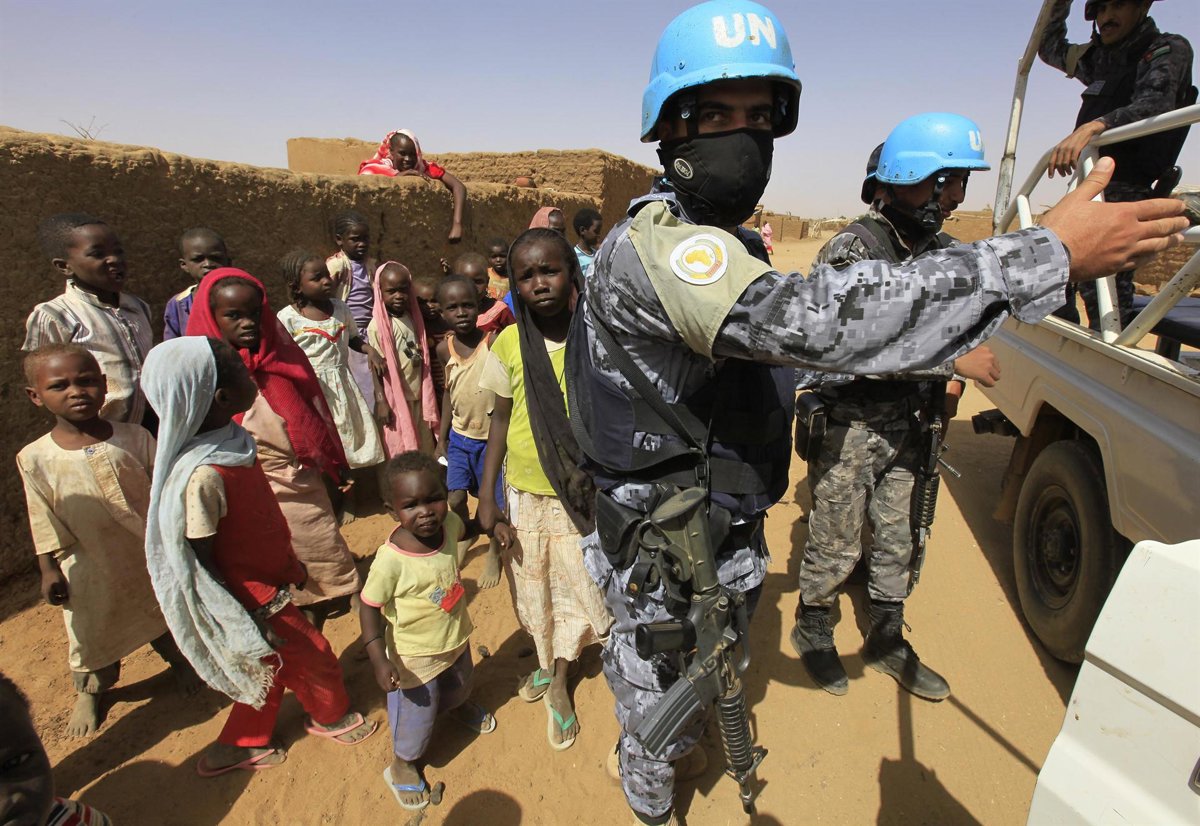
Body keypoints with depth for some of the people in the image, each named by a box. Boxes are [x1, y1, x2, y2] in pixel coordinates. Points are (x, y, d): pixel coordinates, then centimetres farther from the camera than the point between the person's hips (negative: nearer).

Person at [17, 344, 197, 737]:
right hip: (90, 568, 0)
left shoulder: (135, 437, -15)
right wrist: (49, 570, -2)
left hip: (152, 555, 0)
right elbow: (45, 524, -5)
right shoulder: (35, 458, -14)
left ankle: (181, 660, 49)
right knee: (91, 631, 18)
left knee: (167, 613, 20)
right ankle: (90, 690, 47)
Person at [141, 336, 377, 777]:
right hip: (255, 602, -8)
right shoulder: (202, 475, -34)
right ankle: (333, 717, 43)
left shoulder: (230, 438, -7)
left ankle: (241, 745, 46)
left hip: (269, 582, 8)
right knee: (312, 657, 15)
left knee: (273, 668, 25)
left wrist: (290, 563, 16)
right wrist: (248, 629, -18)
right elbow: (199, 565, -25)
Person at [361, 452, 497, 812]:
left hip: (457, 638, 6)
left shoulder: (449, 522, -22)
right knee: (417, 713, 18)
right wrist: (379, 660, -27)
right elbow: (370, 607, -23)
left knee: (460, 686, 34)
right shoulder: (390, 560, -36)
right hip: (416, 657, -5)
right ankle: (402, 764, 49)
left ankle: (458, 706, 69)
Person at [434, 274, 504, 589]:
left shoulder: (493, 341, -17)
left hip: (491, 437, -4)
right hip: (459, 437, 4)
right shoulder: (444, 348, -2)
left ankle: (494, 553, 33)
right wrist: (442, 437, 12)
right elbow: (448, 392, 10)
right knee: (455, 497, 10)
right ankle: (464, 538, 41)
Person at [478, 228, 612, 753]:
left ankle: (557, 681, 36)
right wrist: (486, 497, -1)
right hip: (524, 494, 2)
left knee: (582, 589, 8)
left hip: (583, 494, -2)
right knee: (533, 590, 18)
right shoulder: (508, 344, -7)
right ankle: (546, 662, 48)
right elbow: (501, 417, 1)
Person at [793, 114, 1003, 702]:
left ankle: (887, 642, 38)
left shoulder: (941, 251, 8)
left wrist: (953, 379, 6)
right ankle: (812, 632, 32)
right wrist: (956, 363, -23)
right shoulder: (853, 249, -16)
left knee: (896, 542, 18)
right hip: (848, 428, -7)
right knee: (835, 547, 6)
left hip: (905, 427, 7)